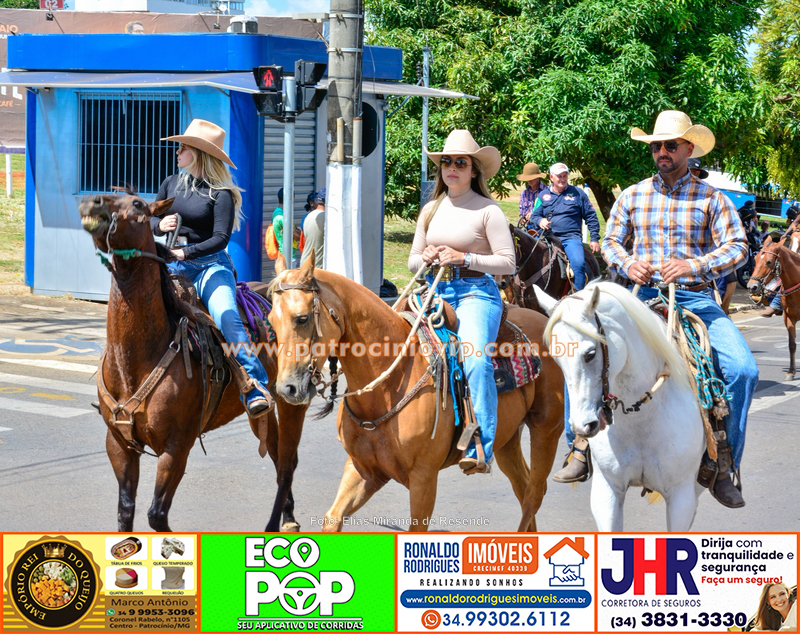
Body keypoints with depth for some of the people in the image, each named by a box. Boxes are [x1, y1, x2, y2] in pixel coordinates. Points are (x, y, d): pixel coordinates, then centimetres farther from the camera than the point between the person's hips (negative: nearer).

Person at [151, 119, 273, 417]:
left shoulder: (220, 194, -5)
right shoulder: (171, 183, 11)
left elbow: (221, 238, -13)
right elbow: (150, 218, 18)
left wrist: (185, 252, -24)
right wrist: (160, 225, -6)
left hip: (210, 265, -6)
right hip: (173, 266, 6)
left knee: (226, 315, -29)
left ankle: (256, 387, -36)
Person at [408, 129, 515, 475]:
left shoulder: (487, 210, -1)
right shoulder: (431, 210, 15)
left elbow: (507, 262, -6)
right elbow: (412, 260, 22)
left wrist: (465, 258, -16)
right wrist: (426, 258, -2)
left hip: (475, 293, -6)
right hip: (435, 292, 6)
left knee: (476, 360, -28)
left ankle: (481, 448, -31)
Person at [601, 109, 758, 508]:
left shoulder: (711, 198, 4)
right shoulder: (632, 196, 11)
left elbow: (737, 247, -3)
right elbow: (610, 242, 14)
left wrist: (695, 266, -19)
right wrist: (628, 264, -8)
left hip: (695, 298, -1)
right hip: (644, 296, 1)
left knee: (743, 368, -22)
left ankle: (720, 465, -9)